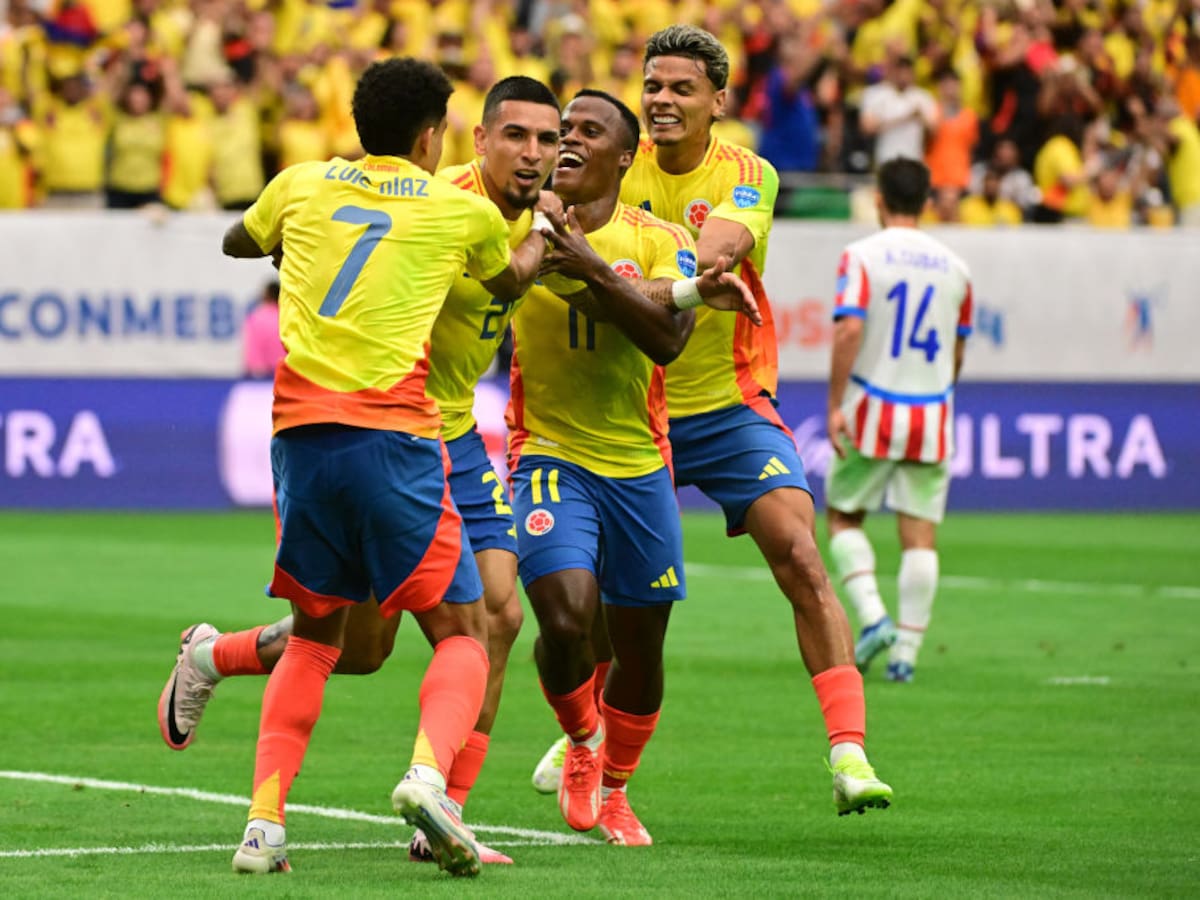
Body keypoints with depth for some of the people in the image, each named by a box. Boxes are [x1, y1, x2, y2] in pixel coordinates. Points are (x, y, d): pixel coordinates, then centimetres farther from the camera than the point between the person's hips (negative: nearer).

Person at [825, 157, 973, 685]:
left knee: (843, 518, 12)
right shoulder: (953, 267, 8)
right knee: (920, 536, 3)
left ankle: (872, 617, -7)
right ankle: (906, 650, -2)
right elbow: (956, 354, 14)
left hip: (872, 410, -3)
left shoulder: (862, 256, -6)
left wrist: (835, 404, -13)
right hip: (931, 419, 3)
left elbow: (849, 330, -17)